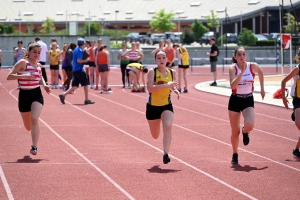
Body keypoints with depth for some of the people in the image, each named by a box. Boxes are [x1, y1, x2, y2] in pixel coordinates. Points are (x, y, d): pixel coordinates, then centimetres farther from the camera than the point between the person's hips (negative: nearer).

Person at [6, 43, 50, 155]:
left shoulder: (38, 65, 7)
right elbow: (9, 76, -16)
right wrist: (24, 76, -27)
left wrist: (44, 85, 8)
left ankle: (34, 147, -21)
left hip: (37, 95, 2)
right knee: (28, 127, 12)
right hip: (24, 95, -2)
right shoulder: (22, 63, -9)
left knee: (34, 119, -23)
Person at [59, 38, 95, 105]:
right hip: (79, 70, -9)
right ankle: (87, 100, 7)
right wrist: (85, 60, -8)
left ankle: (63, 95, -6)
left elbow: (73, 60, 21)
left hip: (74, 70, 9)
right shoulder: (80, 50, -12)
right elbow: (79, 60, -22)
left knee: (75, 86, 7)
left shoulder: (75, 50, 16)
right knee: (85, 84, 3)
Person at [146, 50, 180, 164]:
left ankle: (166, 154, -26)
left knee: (168, 126, -26)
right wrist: (166, 85, -35)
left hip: (167, 106, 1)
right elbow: (149, 88, -28)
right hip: (152, 106, -1)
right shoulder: (152, 72, -13)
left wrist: (175, 89, -3)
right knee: (155, 136, 13)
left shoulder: (172, 72, -1)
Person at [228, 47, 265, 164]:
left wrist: (262, 88, 17)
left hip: (248, 100, 1)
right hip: (235, 100, -1)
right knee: (235, 132, 5)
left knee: (249, 126, -24)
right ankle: (235, 155, 26)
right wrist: (242, 72, -32)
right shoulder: (233, 68, -12)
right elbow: (232, 86, -27)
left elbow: (260, 72, 18)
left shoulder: (253, 66, -6)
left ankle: (245, 132, 15)